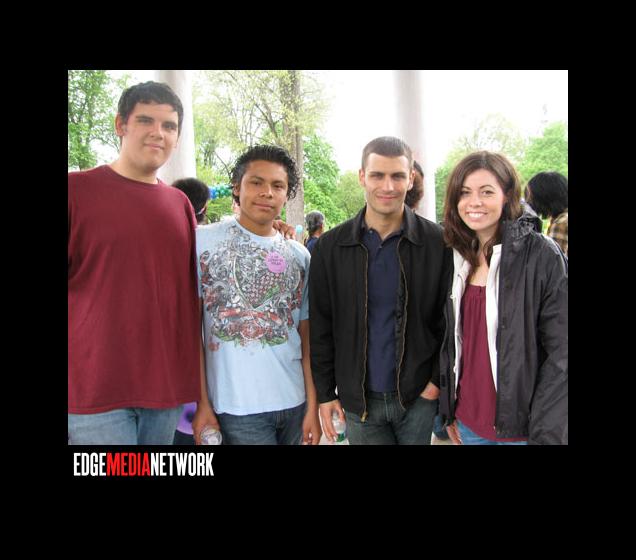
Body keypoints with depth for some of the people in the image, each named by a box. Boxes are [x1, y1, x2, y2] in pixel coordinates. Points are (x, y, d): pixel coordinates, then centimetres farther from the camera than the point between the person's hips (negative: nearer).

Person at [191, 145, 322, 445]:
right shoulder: (204, 241, -4)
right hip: (237, 408, -4)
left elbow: (306, 337, 8)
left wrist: (313, 407, 4)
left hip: (295, 403, 4)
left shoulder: (300, 255, 7)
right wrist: (202, 403, -8)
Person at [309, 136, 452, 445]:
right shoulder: (330, 247, -3)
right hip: (358, 400, 1)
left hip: (419, 396, -1)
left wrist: (438, 379, -6)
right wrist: (325, 393, 2)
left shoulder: (437, 242, -6)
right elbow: (320, 327, 2)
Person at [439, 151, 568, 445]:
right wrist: (448, 411, 8)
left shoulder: (542, 255, -13)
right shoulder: (459, 258, 3)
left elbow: (560, 352, -14)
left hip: (521, 426, -5)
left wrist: (546, 434, -15)